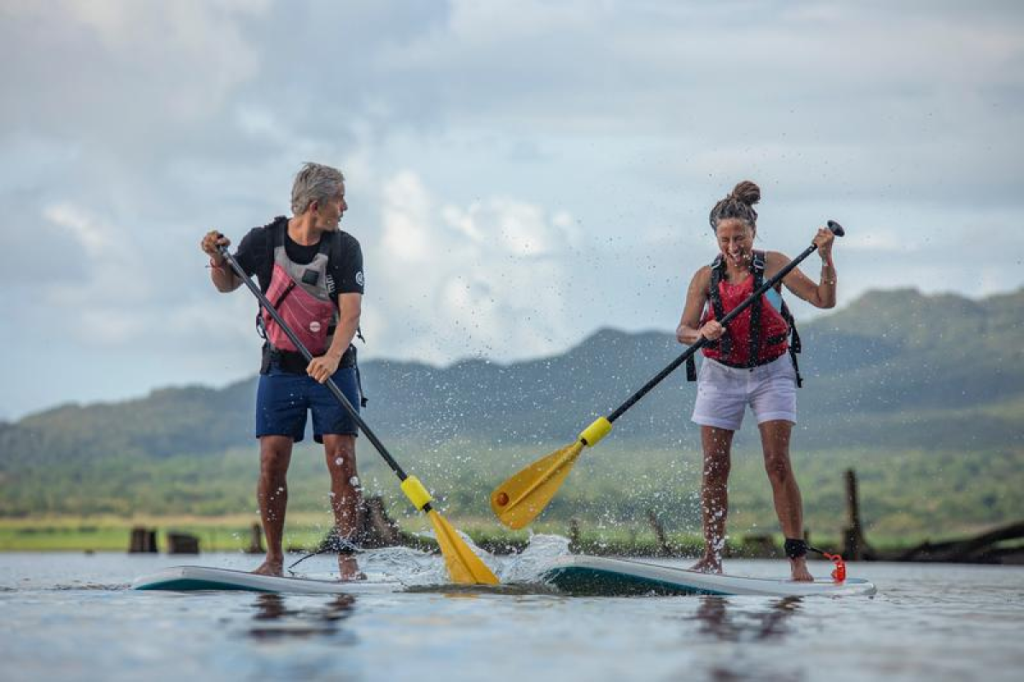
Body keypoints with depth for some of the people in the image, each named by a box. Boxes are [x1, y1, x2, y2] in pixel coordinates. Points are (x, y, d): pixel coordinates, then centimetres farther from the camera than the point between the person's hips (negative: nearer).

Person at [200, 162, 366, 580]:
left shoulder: (345, 249, -8)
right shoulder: (264, 241, -4)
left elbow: (351, 310, -19)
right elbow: (228, 285, 11)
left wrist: (333, 356, -36)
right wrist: (217, 259, -12)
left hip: (332, 369, -1)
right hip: (281, 369, 1)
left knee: (342, 461, -9)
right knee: (272, 462, -6)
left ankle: (347, 560, -4)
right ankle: (273, 560, 4)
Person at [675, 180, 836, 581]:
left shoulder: (772, 265, -5)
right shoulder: (706, 277, 0)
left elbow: (824, 300, -10)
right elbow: (682, 330, -5)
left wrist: (826, 259, -25)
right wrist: (701, 333, -27)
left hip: (770, 373, -2)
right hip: (720, 375, 2)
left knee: (777, 462, -12)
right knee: (713, 467, -2)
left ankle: (797, 558, -11)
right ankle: (712, 558, 6)